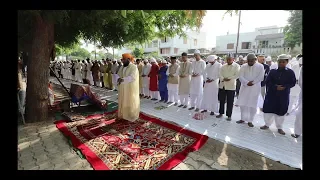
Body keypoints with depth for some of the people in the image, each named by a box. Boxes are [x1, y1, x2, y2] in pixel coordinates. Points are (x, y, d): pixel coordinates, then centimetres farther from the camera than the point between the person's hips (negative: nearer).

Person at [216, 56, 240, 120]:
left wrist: (229, 78, -17)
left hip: (231, 86, -3)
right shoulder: (223, 66, 12)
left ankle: (229, 115, 12)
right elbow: (220, 74, 4)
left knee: (230, 102, 1)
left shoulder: (236, 66, 2)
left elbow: (237, 75, -7)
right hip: (222, 85, 4)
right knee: (221, 100, 10)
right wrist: (223, 79, -14)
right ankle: (221, 113, 24)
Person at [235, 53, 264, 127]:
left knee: (252, 105, 3)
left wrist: (252, 82, -17)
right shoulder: (243, 66, 2)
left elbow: (260, 77, -10)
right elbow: (240, 77, -7)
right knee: (242, 104, 6)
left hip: (255, 88, -2)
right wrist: (247, 83, -21)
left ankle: (250, 121, 15)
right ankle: (243, 118, 22)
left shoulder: (260, 66, -1)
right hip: (244, 87, 2)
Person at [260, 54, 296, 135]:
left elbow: (293, 83, 0)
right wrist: (275, 87, -18)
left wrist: (284, 87, -18)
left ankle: (279, 127, 24)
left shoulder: (290, 72, 1)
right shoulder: (272, 71, 2)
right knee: (268, 109, 3)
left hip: (283, 95, 0)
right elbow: (268, 82, -3)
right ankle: (267, 124, 22)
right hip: (271, 94, 1)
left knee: (281, 111, 7)